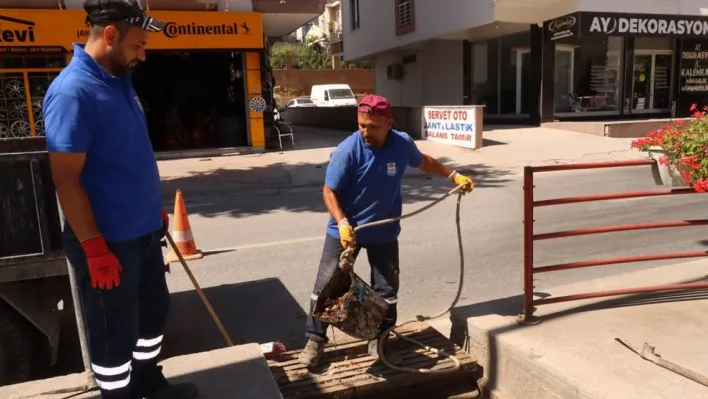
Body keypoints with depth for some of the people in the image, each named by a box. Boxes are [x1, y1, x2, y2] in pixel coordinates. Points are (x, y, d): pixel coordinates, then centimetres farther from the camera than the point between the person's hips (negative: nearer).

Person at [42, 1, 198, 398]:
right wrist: (95, 249, -20)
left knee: (155, 310, 23)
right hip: (108, 241, -9)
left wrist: (155, 207, 20)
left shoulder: (120, 79, 7)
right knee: (115, 332, 9)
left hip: (143, 230, 9)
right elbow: (66, 179, -21)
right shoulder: (73, 91, -20)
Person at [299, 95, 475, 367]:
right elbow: (329, 191, -17)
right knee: (326, 286, 2)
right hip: (345, 229, -2)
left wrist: (454, 176, 10)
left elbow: (423, 162, 12)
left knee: (387, 290, 9)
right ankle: (315, 340, 19)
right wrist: (342, 224, -30)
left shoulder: (403, 144, -11)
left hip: (384, 232, 3)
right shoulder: (347, 150, -22)